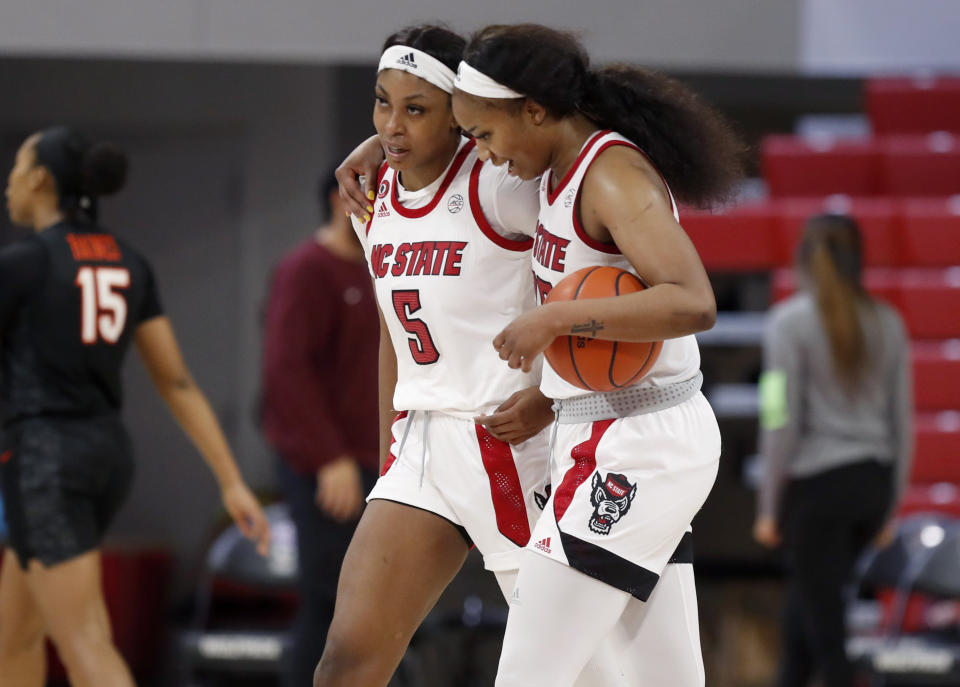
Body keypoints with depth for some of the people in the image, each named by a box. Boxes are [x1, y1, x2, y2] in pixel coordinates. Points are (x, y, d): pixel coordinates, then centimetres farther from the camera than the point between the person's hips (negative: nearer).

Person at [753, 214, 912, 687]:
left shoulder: (790, 322, -7)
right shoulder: (887, 323, 8)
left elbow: (781, 421, -10)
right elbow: (903, 422, 10)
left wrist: (769, 507, -3)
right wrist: (890, 504, 18)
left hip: (817, 486, -5)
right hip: (874, 482, 6)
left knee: (825, 629, -1)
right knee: (806, 602, 20)